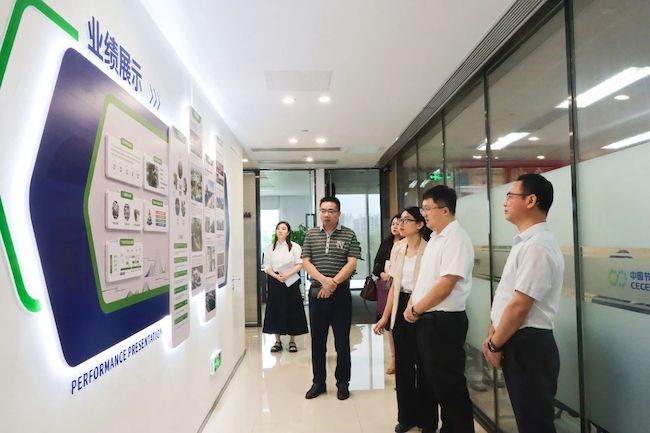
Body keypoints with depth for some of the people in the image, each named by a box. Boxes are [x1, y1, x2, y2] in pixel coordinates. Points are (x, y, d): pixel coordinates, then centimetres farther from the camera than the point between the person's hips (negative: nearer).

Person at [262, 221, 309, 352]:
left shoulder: (295, 247, 0)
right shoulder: (270, 248, 7)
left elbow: (299, 264, -6)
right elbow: (267, 267, 4)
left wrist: (287, 275, -17)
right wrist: (276, 276, -14)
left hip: (291, 282, -2)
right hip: (274, 283, 2)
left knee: (292, 311, 1)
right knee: (275, 311, 4)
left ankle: (292, 341, 14)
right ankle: (277, 341, 16)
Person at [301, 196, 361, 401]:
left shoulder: (349, 235, 0)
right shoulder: (311, 234, 7)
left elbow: (351, 263, -6)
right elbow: (306, 262, 1)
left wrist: (333, 282, -16)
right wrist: (323, 280, -15)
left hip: (341, 293, -2)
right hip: (316, 293, 2)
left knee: (342, 340, 5)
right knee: (317, 340, 10)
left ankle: (343, 383, 19)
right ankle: (318, 382, 23)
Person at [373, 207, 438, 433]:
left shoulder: (428, 249, -14)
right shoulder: (397, 248, 6)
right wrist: (385, 316, 13)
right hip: (400, 308, 6)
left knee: (423, 365, 7)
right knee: (403, 364, 15)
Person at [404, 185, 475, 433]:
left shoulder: (456, 239, -16)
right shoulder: (434, 238, 13)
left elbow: (445, 285, -22)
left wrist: (415, 310, -13)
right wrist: (411, 306, 4)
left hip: (444, 321, -9)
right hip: (426, 319, 9)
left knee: (449, 383, 4)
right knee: (434, 379, 18)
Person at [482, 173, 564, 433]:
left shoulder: (537, 245, -22)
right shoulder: (524, 242, 10)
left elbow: (519, 306, -23)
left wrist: (496, 346, -12)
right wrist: (492, 336, 13)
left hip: (528, 345, -9)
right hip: (516, 342, 9)